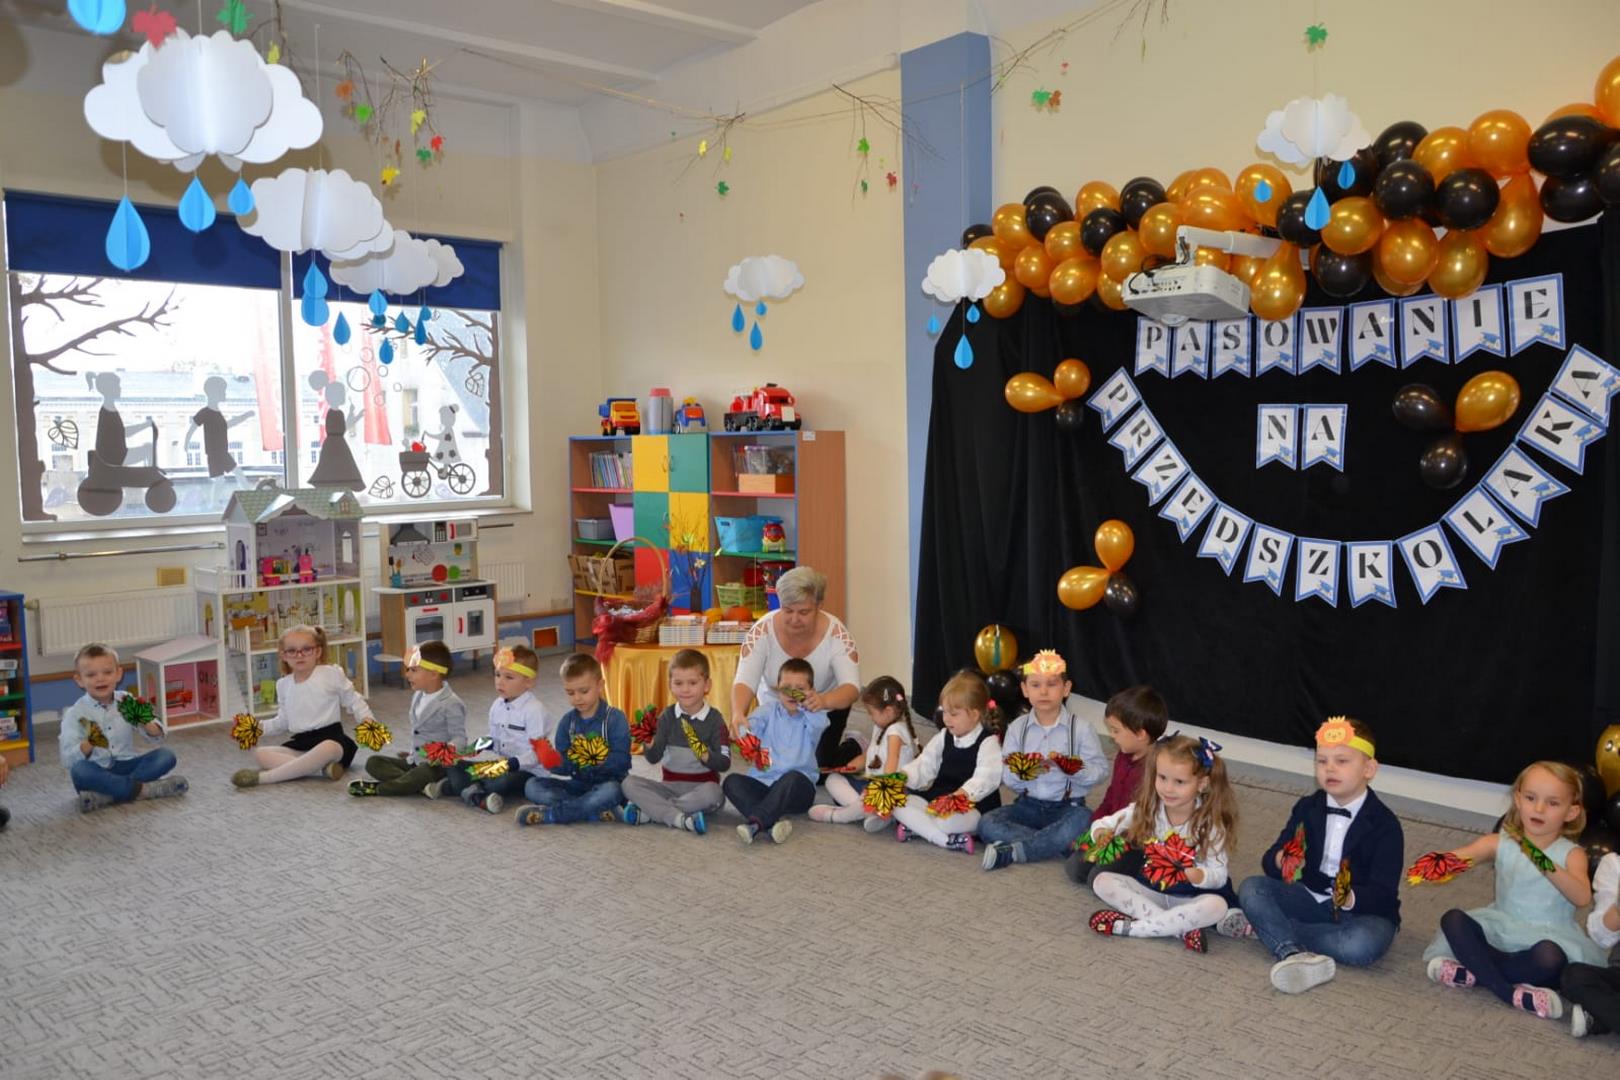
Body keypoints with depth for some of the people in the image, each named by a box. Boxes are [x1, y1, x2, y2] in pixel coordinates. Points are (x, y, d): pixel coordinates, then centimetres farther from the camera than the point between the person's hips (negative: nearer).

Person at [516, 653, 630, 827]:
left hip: (607, 783, -5)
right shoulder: (567, 721, 5)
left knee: (611, 791, -38)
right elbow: (565, 766, 0)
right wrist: (554, 762, -24)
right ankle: (598, 812, -26)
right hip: (576, 784, 5)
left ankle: (549, 814, -26)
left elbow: (619, 762, -16)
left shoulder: (615, 719, -8)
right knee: (532, 786, -14)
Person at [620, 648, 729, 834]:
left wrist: (704, 754, -26)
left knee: (712, 792, -35)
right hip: (670, 786, 3)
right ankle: (680, 819, -29)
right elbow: (653, 758, -3)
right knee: (629, 783, -16)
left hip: (701, 786, -3)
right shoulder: (668, 716, 2)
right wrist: (649, 741, -23)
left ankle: (648, 810, -23)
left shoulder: (714, 719, -5)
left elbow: (724, 763, -8)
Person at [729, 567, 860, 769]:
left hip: (826, 709, -1)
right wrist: (738, 714, -56)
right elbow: (744, 682, -34)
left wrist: (824, 701, -59)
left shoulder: (835, 632, -29)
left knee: (818, 769, -8)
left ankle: (853, 747, 24)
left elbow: (852, 687, -36)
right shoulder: (763, 631, -27)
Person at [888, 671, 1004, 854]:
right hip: (936, 799, 8)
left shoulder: (988, 743, -10)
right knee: (898, 804, -13)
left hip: (974, 807, -8)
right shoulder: (944, 738, 12)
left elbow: (986, 778, -25)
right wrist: (903, 775, -14)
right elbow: (924, 765, 7)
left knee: (946, 819, -40)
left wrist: (964, 793, -44)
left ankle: (916, 827, -13)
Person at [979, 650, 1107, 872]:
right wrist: (1021, 773, -21)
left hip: (1067, 807, -2)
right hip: (1028, 805, 2)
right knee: (987, 824, -22)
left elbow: (1099, 770, -6)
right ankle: (1058, 844, -24)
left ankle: (1011, 852, -30)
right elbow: (1005, 777, 1)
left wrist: (1075, 770, -24)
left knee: (1083, 823, -36)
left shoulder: (1080, 728, -2)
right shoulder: (1017, 727, 4)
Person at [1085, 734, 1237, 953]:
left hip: (1189, 899, -3)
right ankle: (1180, 927, -26)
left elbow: (1219, 874, -13)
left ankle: (1130, 927, -27)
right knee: (1102, 880, -19)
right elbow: (1102, 824, -1)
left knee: (1216, 905, -34)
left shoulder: (1209, 823, -14)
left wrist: (1199, 876, -36)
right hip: (1148, 890, 3)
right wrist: (1101, 833, -26)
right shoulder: (1146, 809, -8)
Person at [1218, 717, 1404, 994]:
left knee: (1362, 945, -37)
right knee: (1251, 889, -18)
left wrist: (1351, 899, -39)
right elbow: (1269, 860, -1)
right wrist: (1281, 861, -28)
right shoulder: (1307, 808, 3)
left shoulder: (1385, 825, -9)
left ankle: (1265, 926, -25)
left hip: (1363, 909, -4)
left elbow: (1383, 893, -16)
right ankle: (1293, 954, -40)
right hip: (1309, 898, 4)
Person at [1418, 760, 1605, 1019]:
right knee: (1453, 920, -21)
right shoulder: (1501, 843, -1)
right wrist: (1439, 862, -45)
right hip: (1502, 928, 3)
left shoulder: (1571, 854, -4)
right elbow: (1463, 855, -19)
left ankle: (1474, 972, -23)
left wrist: (1548, 866, -40)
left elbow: (1582, 897, -22)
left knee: (1549, 958, -37)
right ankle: (1509, 992, -26)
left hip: (1548, 935, -3)